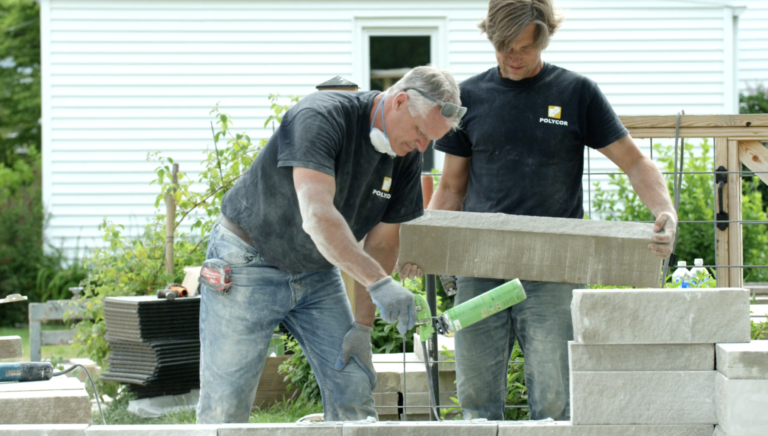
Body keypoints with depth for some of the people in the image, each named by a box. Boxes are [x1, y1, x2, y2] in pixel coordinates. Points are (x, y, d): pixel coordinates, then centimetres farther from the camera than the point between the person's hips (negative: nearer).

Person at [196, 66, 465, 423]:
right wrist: (379, 283, -48)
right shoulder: (321, 118, -27)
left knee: (353, 393, -3)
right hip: (249, 264, -7)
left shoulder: (407, 156, -5)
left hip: (317, 272, 7)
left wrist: (363, 325, -4)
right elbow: (317, 216, -40)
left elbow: (382, 242, 3)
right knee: (225, 407, -7)